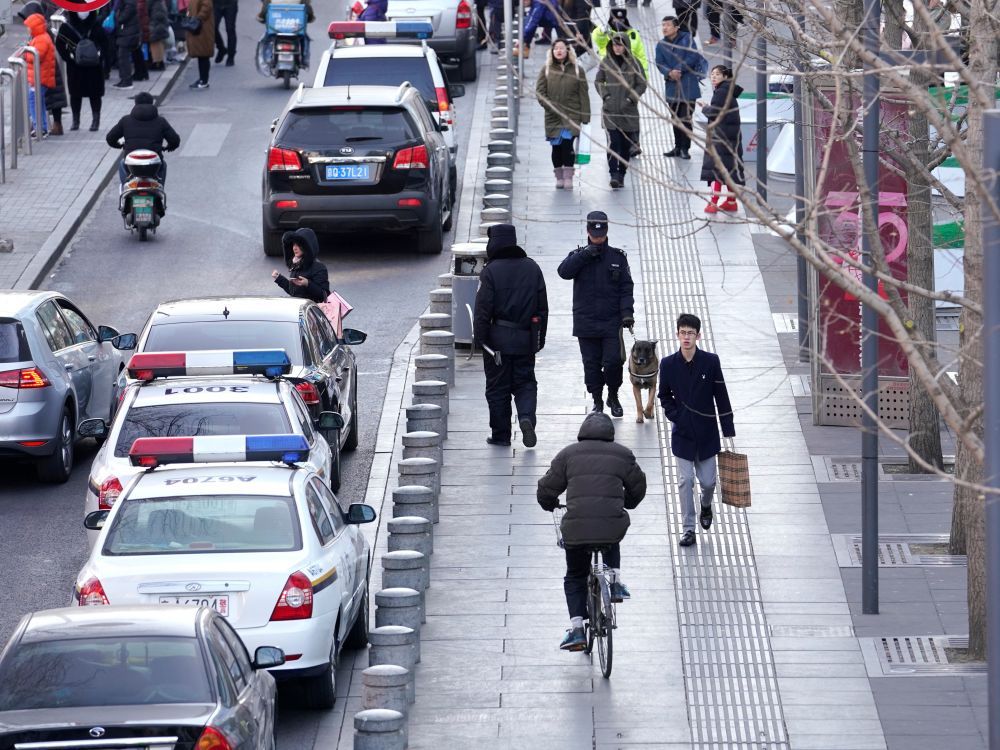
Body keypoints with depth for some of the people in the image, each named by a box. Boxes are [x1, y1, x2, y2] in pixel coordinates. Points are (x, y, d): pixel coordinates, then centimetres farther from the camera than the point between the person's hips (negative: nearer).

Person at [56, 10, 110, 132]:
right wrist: (68, 56, -12)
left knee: (95, 93, 3)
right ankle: (75, 120, 17)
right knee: (75, 94, 6)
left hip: (94, 65, 0)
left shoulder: (96, 25, 0)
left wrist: (101, 54, -10)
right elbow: (59, 44, -1)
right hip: (75, 66, 0)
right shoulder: (67, 26, -3)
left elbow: (105, 43, 5)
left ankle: (96, 120, 12)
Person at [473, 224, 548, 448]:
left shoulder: (491, 270, -10)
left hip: (499, 338, -4)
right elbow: (542, 306, 10)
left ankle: (500, 434, 9)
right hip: (525, 339, 4)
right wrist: (539, 337, 16)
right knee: (525, 383, 12)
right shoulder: (532, 268, 6)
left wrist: (480, 337, -5)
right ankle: (526, 417, -14)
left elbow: (483, 308, -12)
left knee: (498, 387, 6)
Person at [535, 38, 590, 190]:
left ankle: (568, 177, -10)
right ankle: (559, 177, 15)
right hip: (553, 116, 2)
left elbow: (583, 94, 3)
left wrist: (585, 117, -2)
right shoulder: (546, 70, 7)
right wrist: (549, 106, -11)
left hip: (572, 116, -2)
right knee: (556, 147, 5)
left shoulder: (577, 70, 4)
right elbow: (539, 91, 4)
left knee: (567, 144, -14)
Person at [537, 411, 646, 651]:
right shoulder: (622, 454, 11)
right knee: (613, 544, 39)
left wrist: (549, 504, 35)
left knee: (574, 578, 17)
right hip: (613, 526, 1)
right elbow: (638, 486, 22)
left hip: (576, 528, -1)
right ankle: (616, 582, 19)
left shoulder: (568, 454, 9)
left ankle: (576, 630, 6)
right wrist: (627, 504, 43)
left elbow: (547, 488, 12)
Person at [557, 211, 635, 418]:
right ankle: (597, 401, 17)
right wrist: (585, 254, -19)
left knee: (613, 362, -8)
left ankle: (613, 397, 15)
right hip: (586, 321, 1)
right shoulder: (578, 256, 7)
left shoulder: (617, 257, 7)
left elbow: (626, 288, 4)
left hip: (612, 322, -1)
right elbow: (564, 271, -13)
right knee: (591, 364, 3)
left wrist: (627, 312, -9)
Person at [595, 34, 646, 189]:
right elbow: (598, 81, 10)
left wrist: (630, 99, -10)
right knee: (613, 142, -14)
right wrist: (605, 95, -4)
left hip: (629, 111, 1)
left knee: (626, 144, 6)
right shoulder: (606, 62, 3)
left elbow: (642, 85, 1)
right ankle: (614, 175, -17)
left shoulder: (634, 63, -1)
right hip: (610, 110, -1)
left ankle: (621, 174, 18)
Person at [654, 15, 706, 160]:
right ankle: (678, 147, 22)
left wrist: (678, 70, -16)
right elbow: (659, 63, 1)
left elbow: (692, 57, -12)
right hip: (672, 86, 5)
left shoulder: (686, 40, -5)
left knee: (685, 118, -7)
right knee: (675, 118, 13)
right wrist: (669, 73, -18)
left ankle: (685, 148, -3)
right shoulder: (661, 45, 8)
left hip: (688, 86, -5)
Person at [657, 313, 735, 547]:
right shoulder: (668, 364, -5)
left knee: (708, 480, 5)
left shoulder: (710, 362, -8)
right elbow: (664, 396, 8)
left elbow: (721, 396, -2)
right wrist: (675, 415, -8)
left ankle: (706, 506, 39)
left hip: (706, 432, 0)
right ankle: (688, 529, 7)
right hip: (682, 432, 0)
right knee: (685, 481, -2)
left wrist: (728, 430, -1)